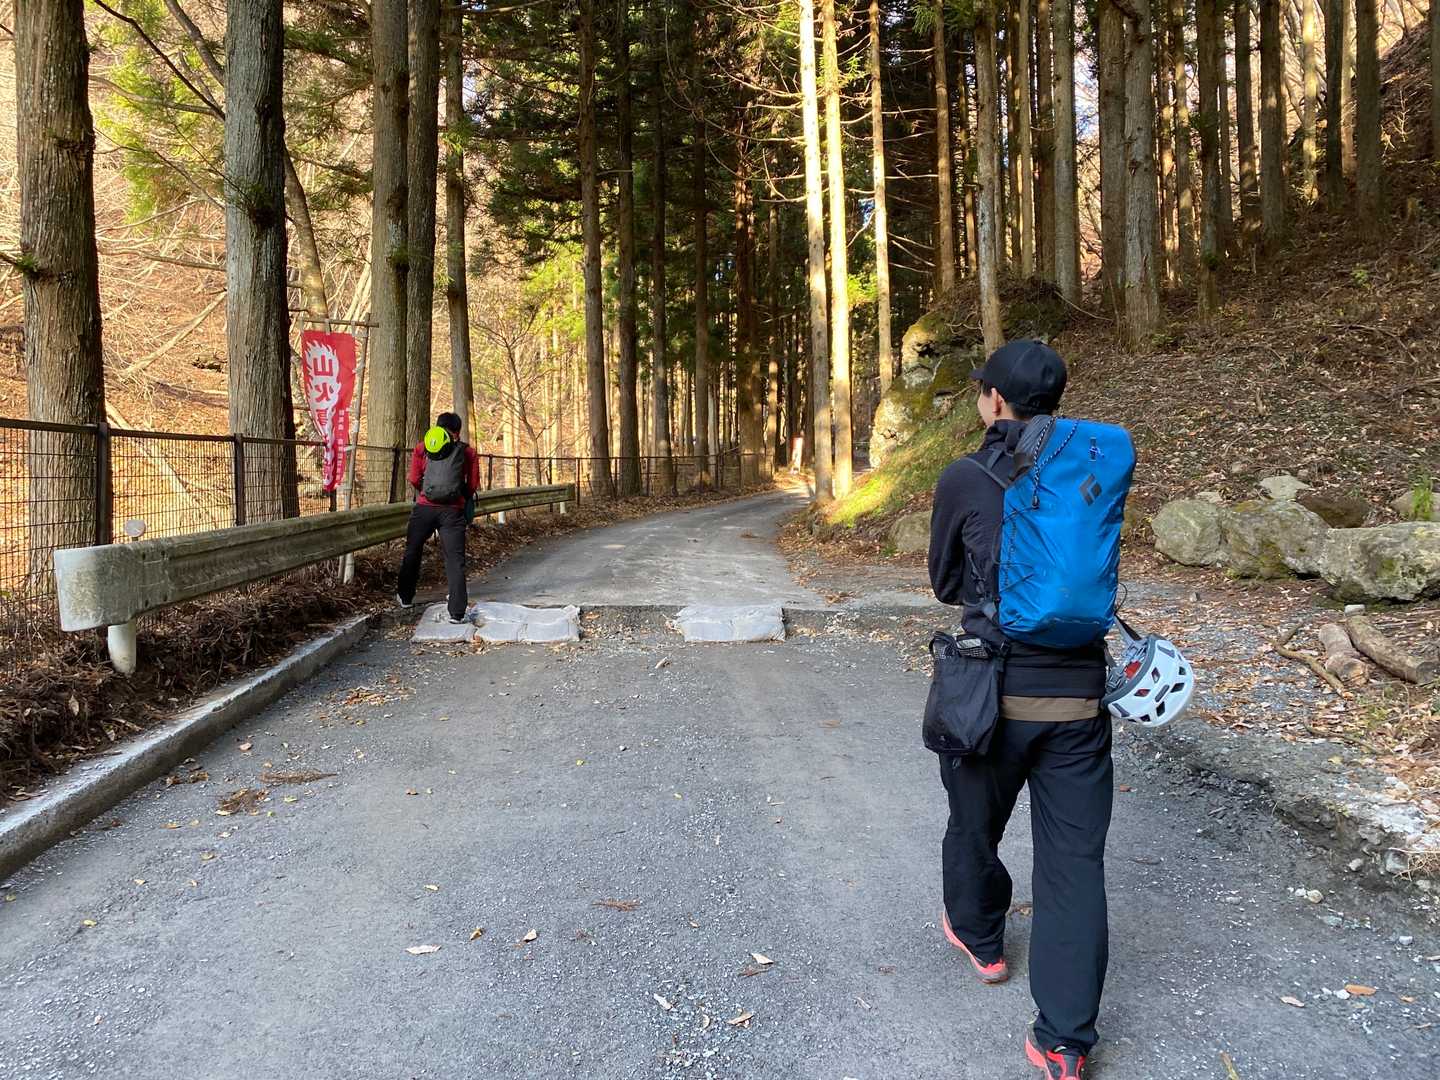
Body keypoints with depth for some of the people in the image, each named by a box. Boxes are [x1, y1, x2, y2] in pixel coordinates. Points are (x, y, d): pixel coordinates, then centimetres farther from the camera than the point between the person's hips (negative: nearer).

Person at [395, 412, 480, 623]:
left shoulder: (422, 447, 8)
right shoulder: (468, 451, 7)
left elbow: (414, 480, 4)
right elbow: (473, 485, 5)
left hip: (425, 508, 1)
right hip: (453, 511, -1)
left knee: (412, 552, 21)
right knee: (455, 559, 0)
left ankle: (405, 597, 34)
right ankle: (457, 611, -5)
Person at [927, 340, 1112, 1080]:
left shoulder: (965, 479, -7)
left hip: (995, 690, -2)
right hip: (1078, 692, 2)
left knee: (975, 824, 22)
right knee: (1074, 859, 7)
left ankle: (978, 936, 46)